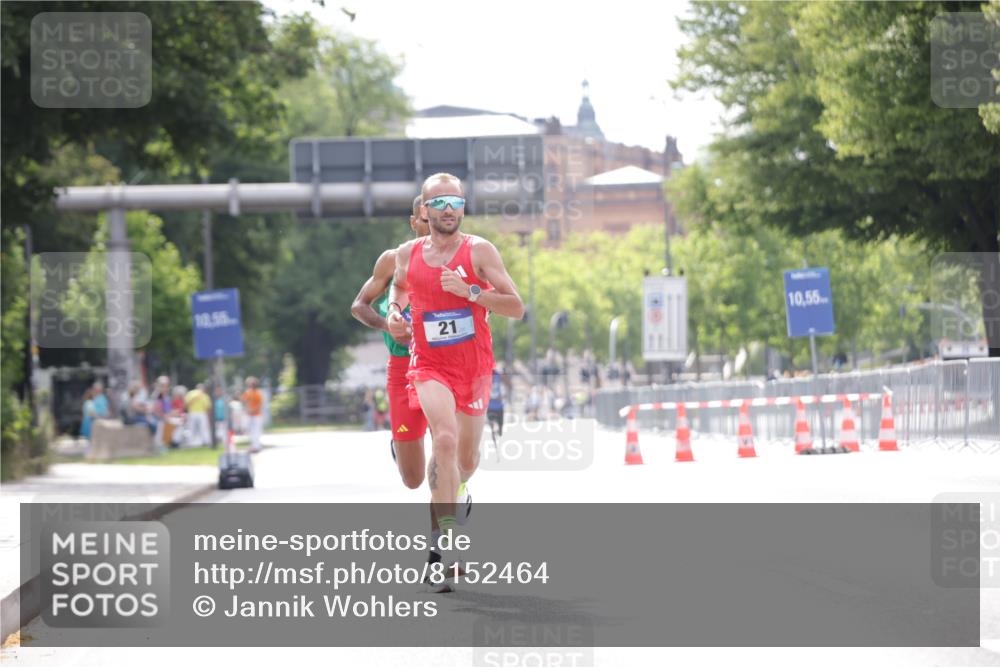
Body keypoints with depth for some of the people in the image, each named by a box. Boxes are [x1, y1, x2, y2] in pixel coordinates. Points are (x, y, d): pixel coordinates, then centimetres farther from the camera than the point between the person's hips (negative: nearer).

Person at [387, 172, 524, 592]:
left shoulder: (479, 251, -7)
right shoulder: (407, 255, 1)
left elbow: (516, 308, -11)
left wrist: (469, 291, -22)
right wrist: (394, 314, 5)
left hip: (474, 367, 1)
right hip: (430, 366, -1)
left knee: (466, 459, 13)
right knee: (445, 439, -25)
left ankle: (449, 495, 52)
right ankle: (446, 546, -26)